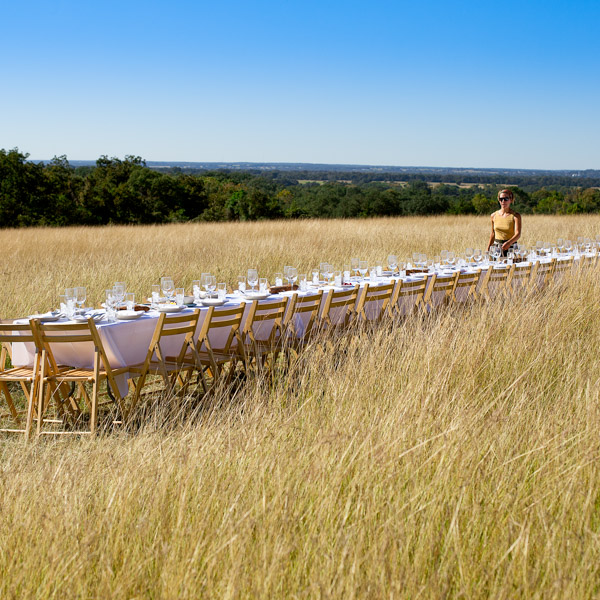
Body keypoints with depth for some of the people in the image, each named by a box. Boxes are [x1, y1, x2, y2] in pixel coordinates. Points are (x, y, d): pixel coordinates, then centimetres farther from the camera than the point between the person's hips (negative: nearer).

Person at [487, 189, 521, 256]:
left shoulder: (515, 216, -4)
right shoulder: (494, 216, 8)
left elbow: (518, 234, -16)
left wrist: (509, 242, -35)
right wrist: (488, 250, 15)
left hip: (510, 248, -3)